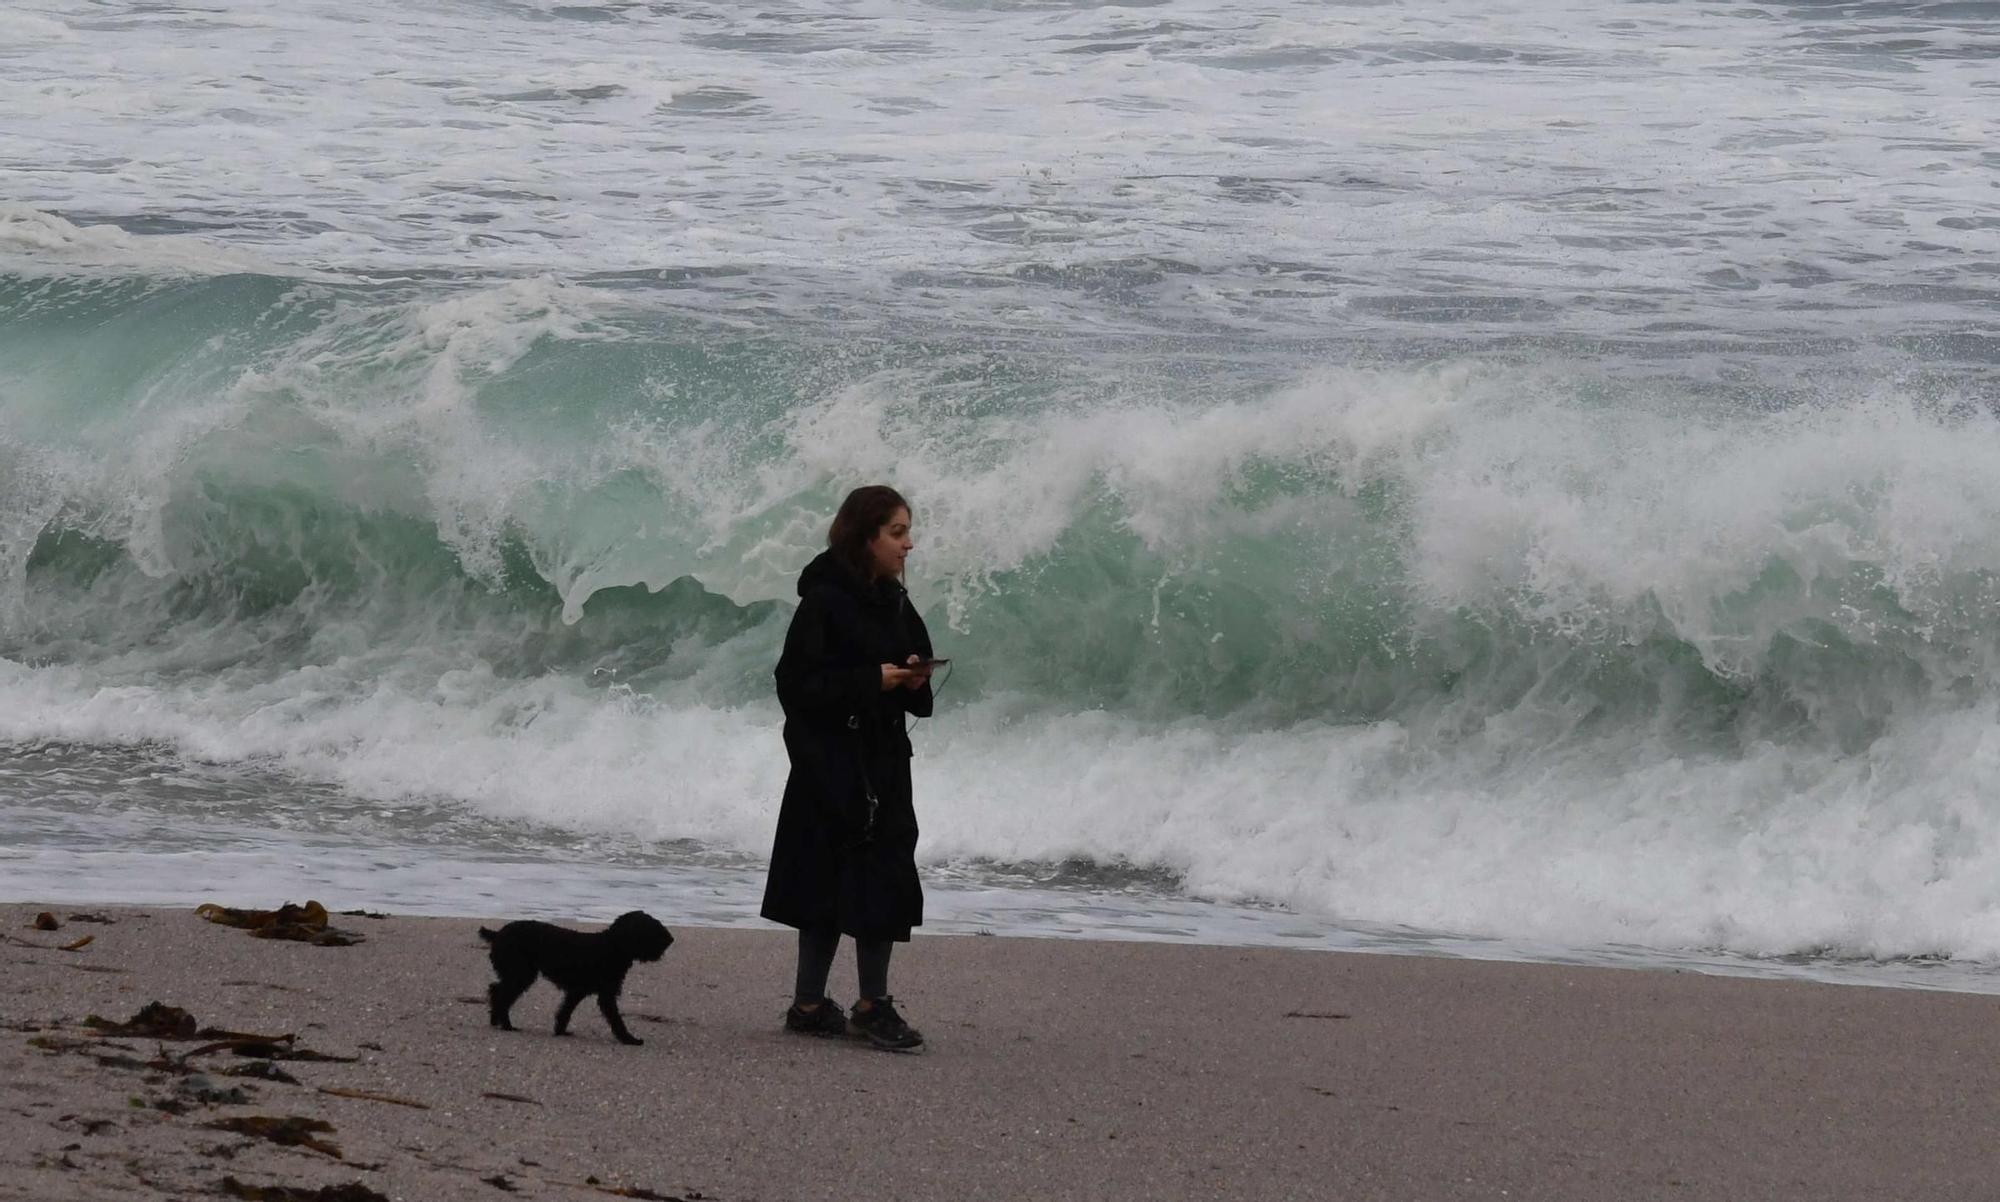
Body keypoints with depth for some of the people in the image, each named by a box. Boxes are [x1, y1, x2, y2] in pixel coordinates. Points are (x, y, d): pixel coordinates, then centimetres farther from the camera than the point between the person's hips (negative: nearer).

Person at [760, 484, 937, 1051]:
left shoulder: (893, 603, 12)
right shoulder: (824, 601, -12)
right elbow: (798, 684, -17)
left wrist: (914, 680, -2)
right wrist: (873, 680, -20)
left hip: (883, 762, 8)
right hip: (832, 765, -8)